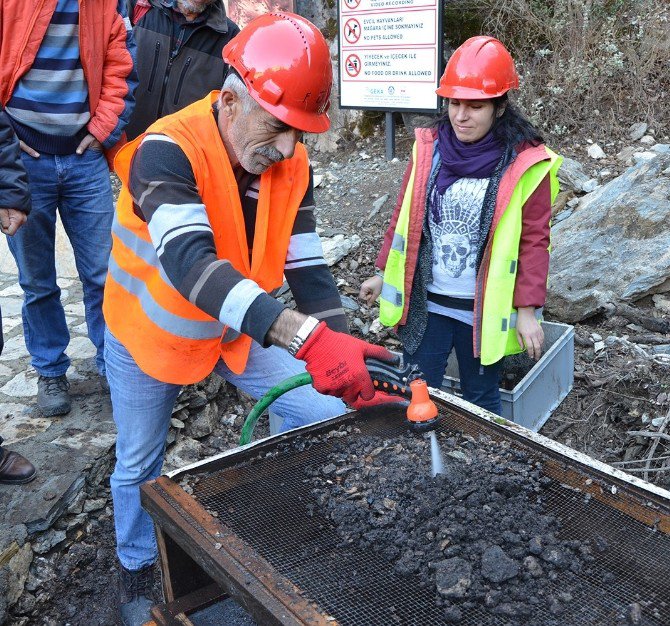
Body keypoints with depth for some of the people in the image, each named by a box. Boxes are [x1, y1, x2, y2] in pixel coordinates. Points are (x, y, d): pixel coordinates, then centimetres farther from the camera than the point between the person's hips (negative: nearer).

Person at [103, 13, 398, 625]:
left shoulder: (292, 163, -14)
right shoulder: (168, 152, -34)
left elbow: (308, 266, -12)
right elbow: (190, 261, -49)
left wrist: (345, 356, -24)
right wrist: (303, 336, -59)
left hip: (241, 329, 5)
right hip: (151, 333, -4)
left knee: (326, 414, 0)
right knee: (139, 463, 13)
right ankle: (137, 573, 42)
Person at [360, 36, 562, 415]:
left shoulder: (526, 163, -10)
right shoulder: (429, 148, 0)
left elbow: (534, 240, -8)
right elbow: (404, 217, 9)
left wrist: (527, 309, -10)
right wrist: (383, 274, 12)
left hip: (484, 310, -3)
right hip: (424, 302, 3)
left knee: (481, 399, 14)